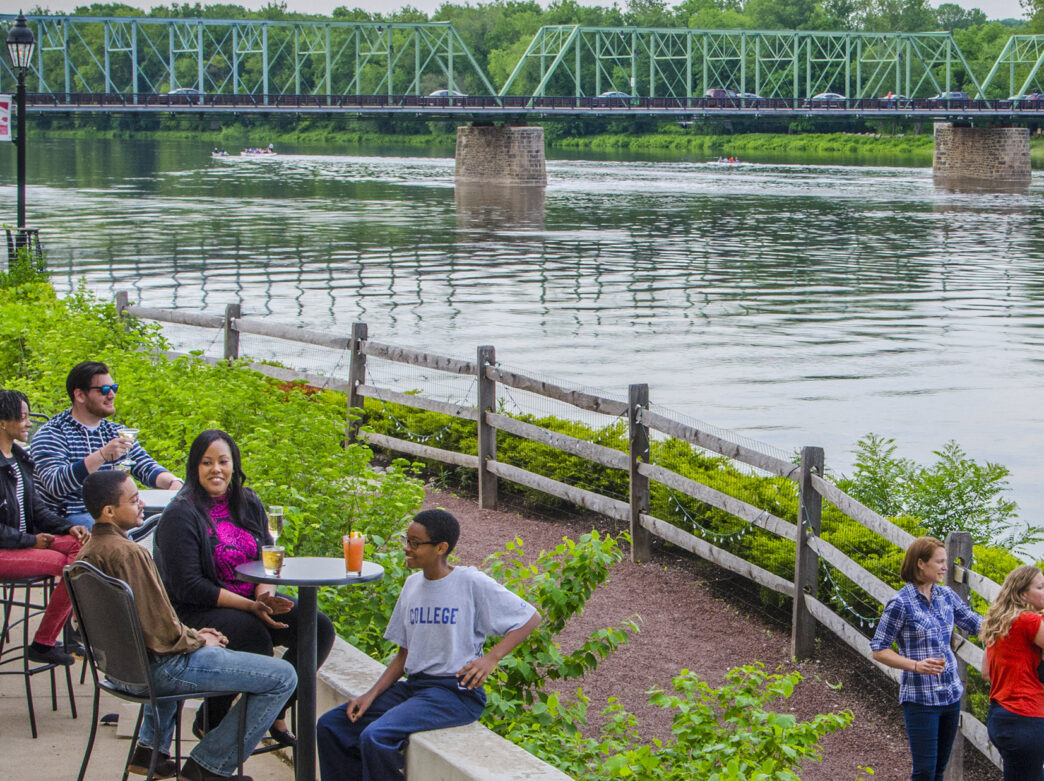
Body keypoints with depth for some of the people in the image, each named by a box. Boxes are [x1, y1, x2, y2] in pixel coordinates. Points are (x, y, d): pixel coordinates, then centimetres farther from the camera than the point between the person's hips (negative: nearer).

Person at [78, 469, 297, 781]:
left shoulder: (88, 552, 3)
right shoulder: (128, 553, -25)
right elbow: (162, 633, -24)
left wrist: (191, 633, 10)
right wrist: (199, 640, -5)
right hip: (156, 668, -10)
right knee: (282, 676, -5)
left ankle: (150, 746, 34)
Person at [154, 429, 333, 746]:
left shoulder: (248, 503, 9)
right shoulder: (180, 515, -11)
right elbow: (188, 587, -16)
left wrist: (265, 594, -10)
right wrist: (250, 606, -20)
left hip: (252, 602, 7)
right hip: (199, 612, -7)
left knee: (320, 629, -13)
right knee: (255, 636, -35)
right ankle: (210, 721, -13)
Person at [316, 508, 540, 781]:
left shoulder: (471, 583, -7)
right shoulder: (412, 584, 13)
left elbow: (530, 617, -5)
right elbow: (404, 654, 16)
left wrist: (491, 658, -16)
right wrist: (372, 695, 2)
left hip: (455, 690, -8)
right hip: (413, 686, 8)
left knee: (375, 737, -27)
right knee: (330, 725, -2)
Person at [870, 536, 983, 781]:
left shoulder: (946, 596, 6)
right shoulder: (900, 604, -12)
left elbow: (975, 623, 17)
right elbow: (879, 650, -9)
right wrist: (916, 665, -21)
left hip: (951, 694, 7)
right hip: (920, 700, -7)